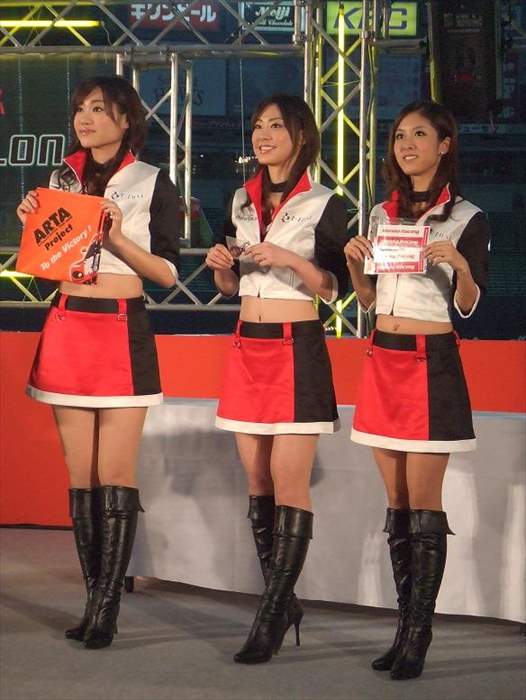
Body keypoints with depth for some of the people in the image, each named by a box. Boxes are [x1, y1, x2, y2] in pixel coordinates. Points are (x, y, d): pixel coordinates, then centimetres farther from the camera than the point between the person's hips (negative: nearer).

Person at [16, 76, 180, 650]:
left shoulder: (153, 185, 0)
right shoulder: (63, 179, 13)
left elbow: (168, 274, -3)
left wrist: (118, 238, -16)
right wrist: (33, 223, 0)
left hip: (122, 333, -5)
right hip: (65, 329, 5)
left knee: (115, 474, -7)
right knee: (80, 475, 5)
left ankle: (106, 607, -5)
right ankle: (94, 601, 9)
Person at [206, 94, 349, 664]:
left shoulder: (324, 205, -2)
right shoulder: (242, 201, 14)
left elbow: (334, 289, -5)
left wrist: (291, 260, -19)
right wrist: (221, 266, -2)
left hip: (297, 350, -6)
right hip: (247, 347, 6)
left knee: (288, 480, -9)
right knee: (257, 479, 7)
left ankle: (272, 617, -7)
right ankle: (281, 602, 16)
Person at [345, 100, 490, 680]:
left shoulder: (467, 220, -2)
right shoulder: (382, 214, 13)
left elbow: (468, 306, -5)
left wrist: (460, 264, -24)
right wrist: (354, 263, -2)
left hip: (431, 364, -5)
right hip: (382, 360, 5)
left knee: (424, 503, -6)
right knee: (397, 503, 8)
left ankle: (418, 635, -3)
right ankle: (406, 626, 13)